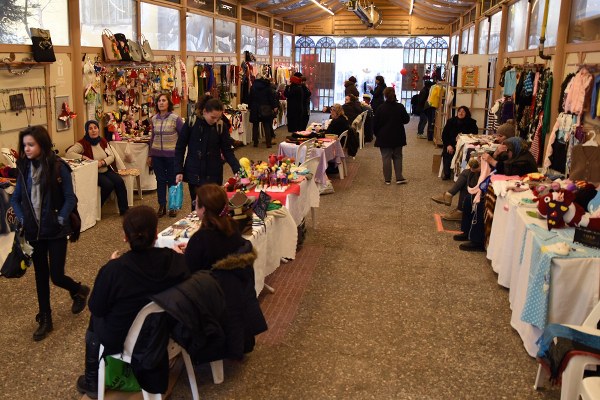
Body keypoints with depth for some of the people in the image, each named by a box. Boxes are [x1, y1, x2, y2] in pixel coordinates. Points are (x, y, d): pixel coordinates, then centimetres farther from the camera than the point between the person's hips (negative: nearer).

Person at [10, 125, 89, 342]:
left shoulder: (58, 167, -12)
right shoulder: (24, 168, 1)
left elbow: (70, 198, -9)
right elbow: (16, 198, 9)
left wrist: (60, 220, -19)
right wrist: (22, 219, -5)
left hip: (55, 231, -4)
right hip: (34, 231, 4)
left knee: (56, 276, -1)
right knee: (41, 275, 13)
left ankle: (80, 290, 32)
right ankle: (45, 319, 26)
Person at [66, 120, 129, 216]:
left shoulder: (103, 141, 8)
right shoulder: (83, 143, -9)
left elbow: (111, 156, 5)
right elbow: (69, 153, -20)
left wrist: (102, 162, -15)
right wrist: (84, 157, -29)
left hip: (106, 170, 5)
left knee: (119, 181, -20)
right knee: (108, 184, -28)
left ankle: (124, 209, -13)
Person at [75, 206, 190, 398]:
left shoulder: (114, 269, -30)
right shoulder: (177, 260, -21)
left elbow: (96, 308, -12)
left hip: (121, 341, -4)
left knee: (96, 318, 29)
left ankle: (92, 382, 43)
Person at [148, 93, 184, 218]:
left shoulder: (175, 118, -8)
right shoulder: (154, 119, 5)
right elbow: (152, 138, 14)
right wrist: (150, 154, 14)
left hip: (172, 155, -3)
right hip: (157, 155, 4)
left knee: (172, 181, 5)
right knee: (160, 181, 8)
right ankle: (161, 206, 17)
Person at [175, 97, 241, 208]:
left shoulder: (221, 126, -4)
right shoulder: (192, 123, -7)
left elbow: (228, 150, -1)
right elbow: (180, 148, -1)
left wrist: (237, 170, -14)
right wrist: (179, 171, -6)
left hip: (213, 175, 1)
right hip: (194, 174, -1)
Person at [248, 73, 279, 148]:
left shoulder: (253, 87, 0)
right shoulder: (267, 86, -2)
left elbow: (250, 98, 4)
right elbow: (272, 97, -3)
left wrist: (250, 106, 16)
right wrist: (274, 106, 2)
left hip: (255, 109, 1)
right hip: (265, 109, -1)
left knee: (255, 126, 10)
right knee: (267, 126, 3)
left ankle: (255, 142, 10)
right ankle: (268, 143, -1)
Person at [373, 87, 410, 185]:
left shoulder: (381, 108, -11)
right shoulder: (400, 107, -7)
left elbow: (375, 123, -7)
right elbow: (406, 120, 2)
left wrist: (376, 133, 8)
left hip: (384, 137, -2)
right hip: (398, 137, 2)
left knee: (386, 158, 4)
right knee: (397, 157, 13)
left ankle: (387, 179, 6)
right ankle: (399, 178, 10)